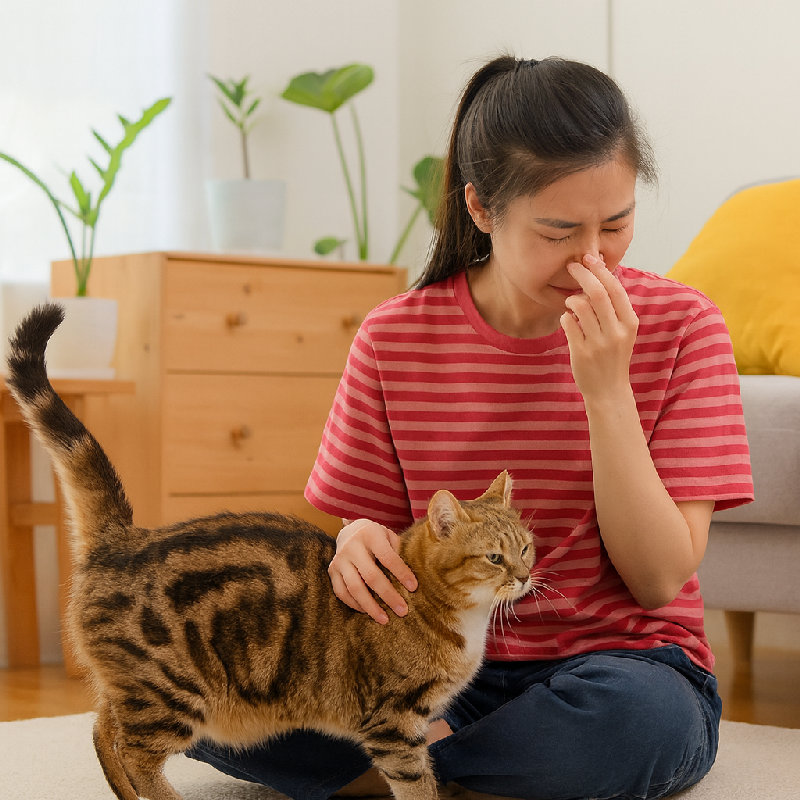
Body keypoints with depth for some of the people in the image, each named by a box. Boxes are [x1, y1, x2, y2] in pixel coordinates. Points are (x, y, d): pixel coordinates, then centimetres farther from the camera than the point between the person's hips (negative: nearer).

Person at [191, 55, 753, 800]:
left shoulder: (680, 326, -5)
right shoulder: (396, 338, -1)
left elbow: (658, 578, -10)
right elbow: (360, 521, 5)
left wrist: (607, 388, -20)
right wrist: (357, 544, -20)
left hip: (623, 664, 0)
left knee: (635, 712, -39)